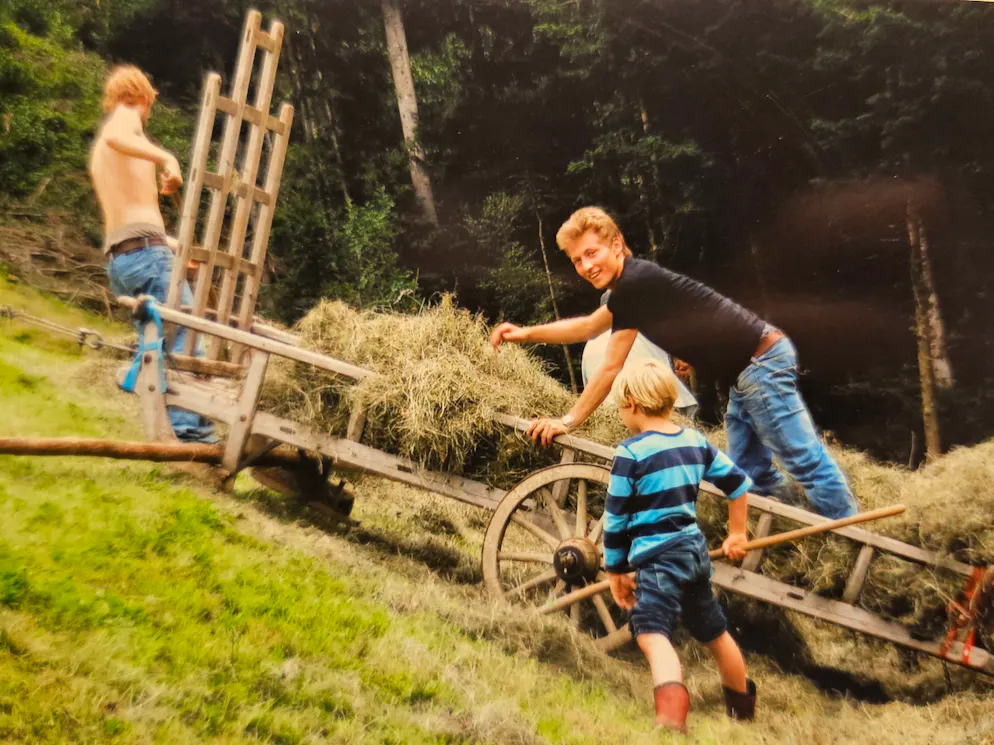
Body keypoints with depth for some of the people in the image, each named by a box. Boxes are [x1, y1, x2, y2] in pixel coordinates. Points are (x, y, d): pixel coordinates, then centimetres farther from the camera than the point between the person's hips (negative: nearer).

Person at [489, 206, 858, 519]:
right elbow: (588, 326, 24)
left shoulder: (635, 283, -21)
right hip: (749, 367, 10)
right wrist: (526, 333, 22)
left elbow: (611, 370, -17)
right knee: (749, 472, 17)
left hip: (762, 363, -10)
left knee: (805, 460, -2)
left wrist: (567, 421, -8)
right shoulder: (632, 283, 9)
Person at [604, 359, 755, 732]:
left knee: (652, 632, -18)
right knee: (714, 632, 24)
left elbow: (615, 520, -10)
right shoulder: (695, 441, 6)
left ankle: (671, 711, -44)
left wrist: (615, 570, 2)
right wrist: (737, 535, 27)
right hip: (695, 548, 7)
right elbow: (738, 482, 15)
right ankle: (743, 706, 45)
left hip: (658, 557, -7)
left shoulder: (631, 453, -13)